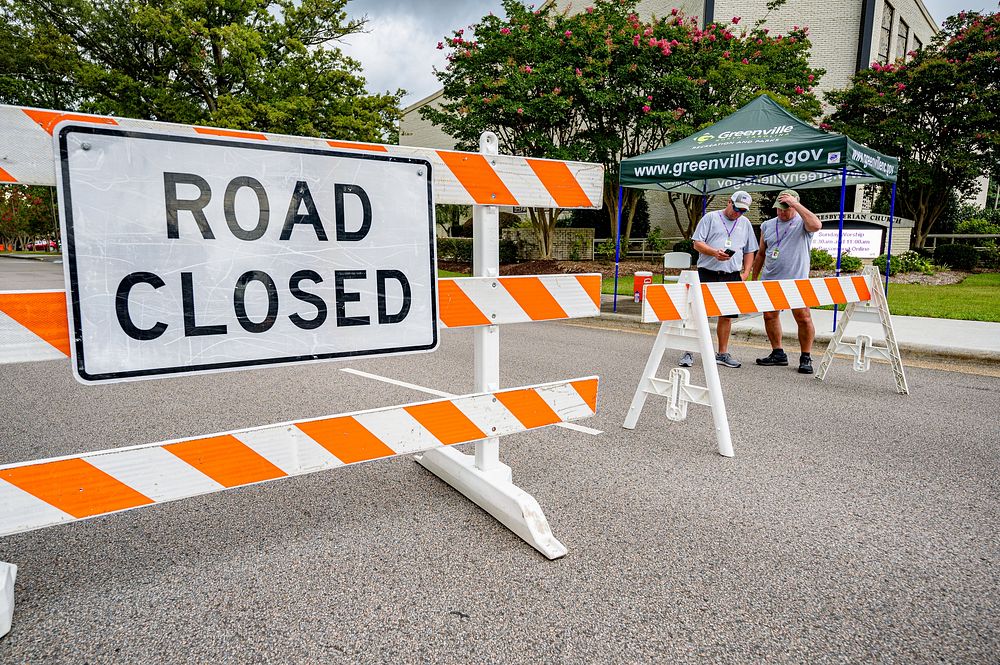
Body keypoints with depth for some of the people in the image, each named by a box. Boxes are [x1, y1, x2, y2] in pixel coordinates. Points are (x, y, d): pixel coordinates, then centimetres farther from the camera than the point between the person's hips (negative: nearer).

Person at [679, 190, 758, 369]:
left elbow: (749, 252, 20)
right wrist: (714, 252, -19)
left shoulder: (745, 223, 16)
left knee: (727, 316, 8)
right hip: (707, 274, -4)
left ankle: (722, 354, 18)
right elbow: (697, 244, -3)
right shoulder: (710, 218, 3)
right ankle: (689, 352, 1)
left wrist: (745, 273, 7)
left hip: (732, 276, 4)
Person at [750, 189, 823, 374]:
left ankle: (805, 358, 5)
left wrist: (795, 204, -20)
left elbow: (816, 225, -25)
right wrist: (754, 278, 17)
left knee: (803, 319, -6)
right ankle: (778, 354, 20)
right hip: (769, 281, 5)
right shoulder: (767, 225, 13)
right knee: (769, 316, 8)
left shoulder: (802, 222, 0)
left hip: (796, 281, -5)